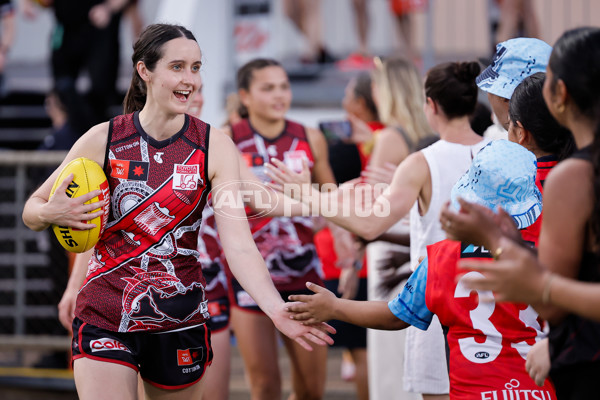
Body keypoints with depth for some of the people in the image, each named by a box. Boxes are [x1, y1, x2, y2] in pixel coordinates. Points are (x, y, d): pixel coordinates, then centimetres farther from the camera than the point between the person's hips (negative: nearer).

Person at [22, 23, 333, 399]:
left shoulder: (214, 146, -4)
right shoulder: (104, 140, -5)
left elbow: (239, 244, -13)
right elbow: (32, 210, 4)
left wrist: (276, 309, -29)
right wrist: (50, 214, -20)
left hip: (181, 322, 2)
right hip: (106, 321, -2)